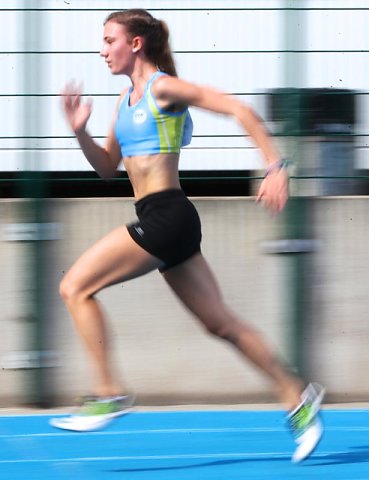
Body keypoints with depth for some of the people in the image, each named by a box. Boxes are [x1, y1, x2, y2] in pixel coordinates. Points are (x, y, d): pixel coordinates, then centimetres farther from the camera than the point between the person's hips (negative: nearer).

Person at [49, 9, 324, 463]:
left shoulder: (163, 88, -8)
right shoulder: (126, 98, 18)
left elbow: (240, 110, -12)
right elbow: (107, 166, 23)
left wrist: (275, 168, -17)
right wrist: (80, 131, 5)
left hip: (165, 216, -9)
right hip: (159, 221, 9)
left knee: (75, 287, -9)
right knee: (220, 322, 10)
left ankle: (109, 393, -8)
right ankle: (297, 396, 12)